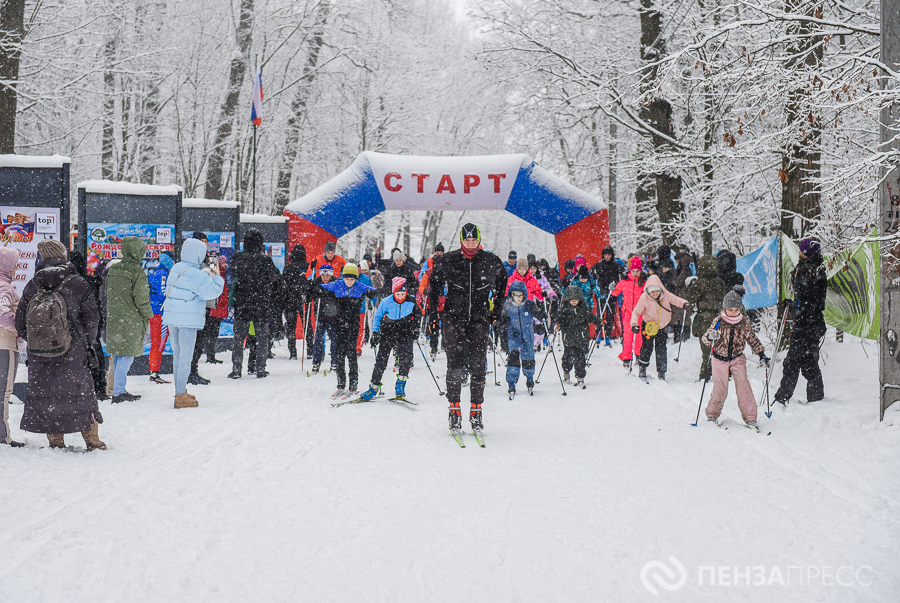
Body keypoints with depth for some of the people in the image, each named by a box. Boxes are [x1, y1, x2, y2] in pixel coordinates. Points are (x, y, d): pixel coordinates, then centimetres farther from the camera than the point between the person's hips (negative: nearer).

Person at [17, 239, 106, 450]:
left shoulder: (32, 286, 1)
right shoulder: (78, 284, -6)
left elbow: (20, 324, 5)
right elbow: (91, 320, -3)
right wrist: (86, 343, 12)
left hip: (39, 356, 2)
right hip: (72, 354, -2)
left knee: (45, 396, 11)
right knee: (81, 395, 8)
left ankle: (55, 442, 14)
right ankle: (92, 442, 12)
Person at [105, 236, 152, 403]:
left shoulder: (112, 270, 8)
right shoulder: (138, 273, -15)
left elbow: (107, 294, 15)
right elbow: (141, 298, -15)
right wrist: (148, 315, 0)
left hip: (113, 319, 7)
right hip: (131, 320, -7)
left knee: (117, 355, 15)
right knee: (127, 355, -3)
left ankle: (117, 389, 20)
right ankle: (118, 392, -5)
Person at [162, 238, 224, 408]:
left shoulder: (176, 269, 9)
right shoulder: (196, 275, -16)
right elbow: (212, 292, -15)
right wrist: (217, 276, 2)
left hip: (172, 318, 8)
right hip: (187, 320, -8)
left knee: (178, 357, 16)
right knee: (186, 358, -3)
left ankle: (180, 392, 25)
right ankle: (181, 396, -2)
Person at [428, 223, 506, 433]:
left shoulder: (491, 262, 1)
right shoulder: (448, 261, -2)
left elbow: (502, 280, 18)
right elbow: (435, 279, 14)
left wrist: (497, 309, 15)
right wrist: (434, 306, 10)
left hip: (480, 319, 1)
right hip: (454, 317, -1)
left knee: (478, 365, -1)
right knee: (455, 364, -8)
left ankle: (476, 410, 8)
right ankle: (454, 409, 1)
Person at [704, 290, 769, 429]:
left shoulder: (744, 323, -2)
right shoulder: (719, 321, -9)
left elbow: (752, 339, 11)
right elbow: (706, 338, -11)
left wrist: (761, 354, 5)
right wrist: (711, 336, -34)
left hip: (737, 359, 2)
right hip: (720, 359, -1)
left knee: (743, 387, -9)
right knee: (720, 389, -2)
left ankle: (750, 418, -4)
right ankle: (712, 414, 20)